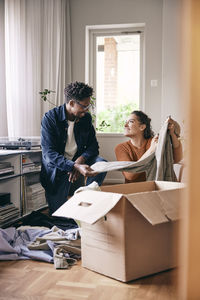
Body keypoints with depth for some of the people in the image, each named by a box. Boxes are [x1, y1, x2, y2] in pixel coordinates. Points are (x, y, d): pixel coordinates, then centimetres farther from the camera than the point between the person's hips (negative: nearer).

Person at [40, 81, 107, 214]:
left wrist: (80, 160, -24)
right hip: (57, 168, -4)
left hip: (78, 162, 4)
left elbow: (93, 146, 0)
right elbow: (49, 153, -26)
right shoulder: (50, 118, -17)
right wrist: (76, 167, -42)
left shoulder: (86, 118, 0)